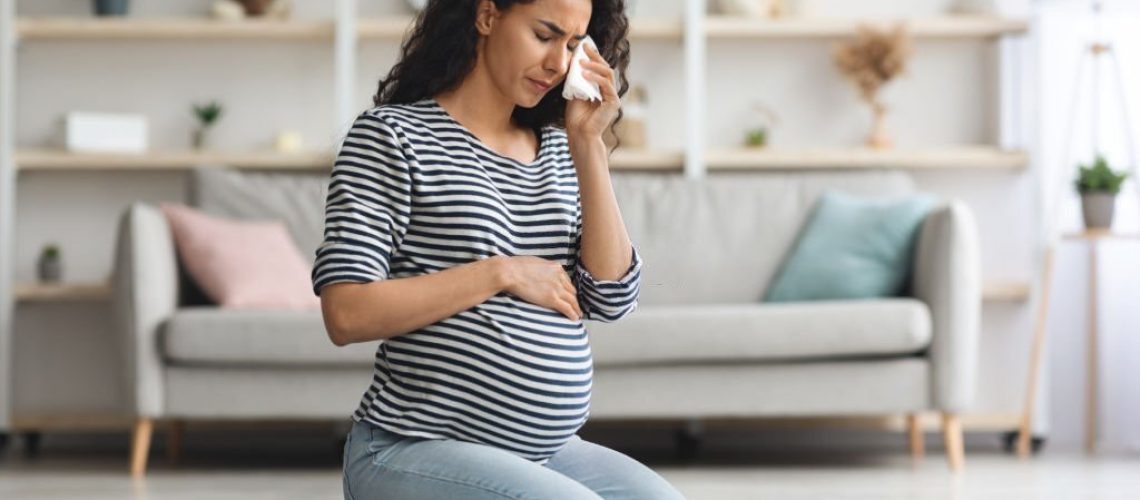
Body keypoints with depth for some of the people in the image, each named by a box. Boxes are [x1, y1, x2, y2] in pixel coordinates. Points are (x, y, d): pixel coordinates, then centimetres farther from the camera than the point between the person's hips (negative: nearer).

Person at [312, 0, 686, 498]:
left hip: (544, 453, 7)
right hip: (415, 451, -7)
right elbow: (346, 315, -16)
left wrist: (588, 145, -3)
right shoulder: (392, 135, -6)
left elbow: (612, 298, 1)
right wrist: (503, 273, -14)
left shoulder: (555, 150, 12)